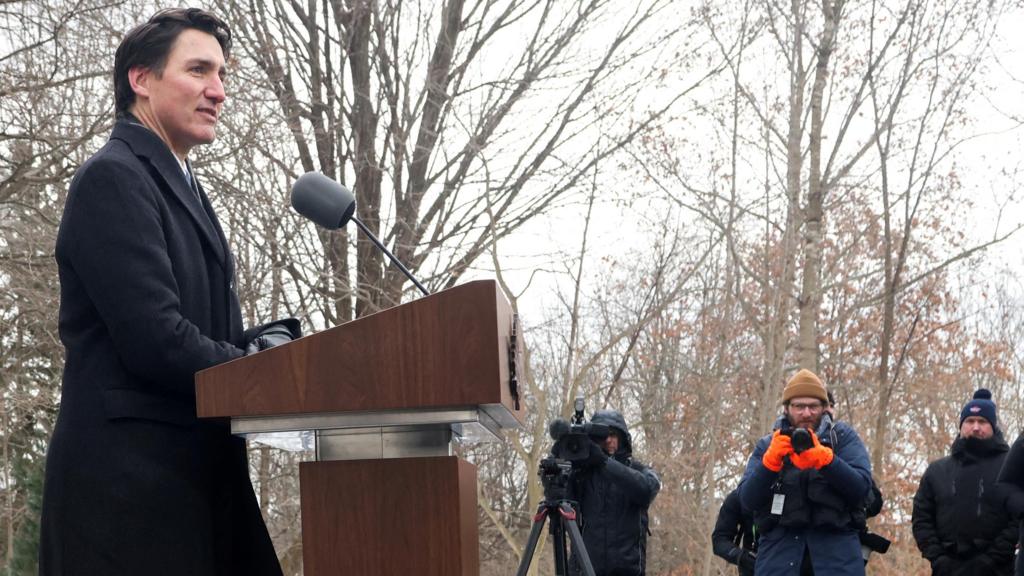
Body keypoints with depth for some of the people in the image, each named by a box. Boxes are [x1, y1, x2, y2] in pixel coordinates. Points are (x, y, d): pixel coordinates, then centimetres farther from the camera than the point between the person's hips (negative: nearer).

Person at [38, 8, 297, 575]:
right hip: (129, 478, -9)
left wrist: (268, 340, -1)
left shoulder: (181, 188, 21)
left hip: (194, 469, 9)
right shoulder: (113, 177, -9)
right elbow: (155, 340, -18)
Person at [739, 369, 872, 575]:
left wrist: (823, 457, -18)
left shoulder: (843, 436, 12)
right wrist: (771, 459, -12)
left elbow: (861, 487, -3)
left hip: (835, 537, -1)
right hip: (780, 540, 1)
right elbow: (747, 500, 3)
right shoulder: (767, 446, 16)